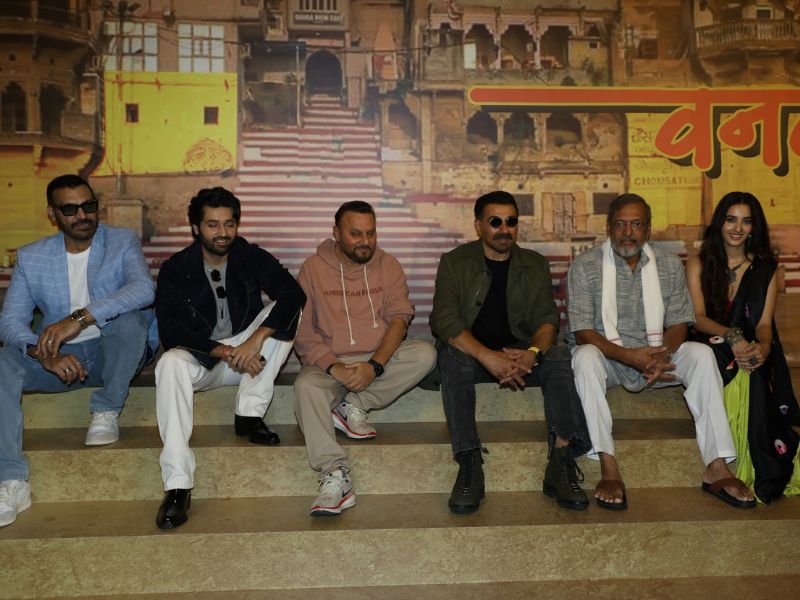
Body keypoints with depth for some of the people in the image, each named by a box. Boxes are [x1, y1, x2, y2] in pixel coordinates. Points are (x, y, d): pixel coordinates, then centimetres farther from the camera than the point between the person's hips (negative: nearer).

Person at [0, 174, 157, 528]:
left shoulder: (123, 242, -3)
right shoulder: (31, 258, 4)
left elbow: (144, 289, -24)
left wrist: (80, 318, -36)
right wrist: (43, 352, -27)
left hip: (115, 354, -2)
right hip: (60, 359, 2)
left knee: (130, 316, -33)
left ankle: (107, 410, -12)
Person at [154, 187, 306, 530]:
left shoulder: (252, 258, -3)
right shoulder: (176, 269, -4)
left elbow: (294, 294, -20)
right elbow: (170, 331, -14)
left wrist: (257, 339, -34)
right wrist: (224, 351, -27)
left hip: (246, 356, 1)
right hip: (200, 360, -1)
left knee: (285, 310, -20)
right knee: (170, 363, -35)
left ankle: (249, 414, -21)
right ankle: (177, 486, -40)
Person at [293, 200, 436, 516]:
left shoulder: (388, 265, 7)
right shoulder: (313, 268, 3)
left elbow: (398, 319, -4)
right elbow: (303, 332, -3)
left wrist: (374, 365, -21)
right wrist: (332, 366, -20)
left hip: (380, 359, 2)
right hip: (329, 362, -1)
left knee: (424, 353, -25)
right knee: (306, 386, -34)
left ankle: (353, 406, -18)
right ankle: (335, 476, -38)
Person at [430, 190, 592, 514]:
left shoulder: (535, 265, 10)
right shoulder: (455, 263, 0)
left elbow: (547, 318, -1)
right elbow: (445, 320, -14)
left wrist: (533, 352, -26)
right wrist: (488, 357, -30)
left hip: (519, 352, 2)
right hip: (471, 351, -2)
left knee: (558, 356, -27)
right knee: (452, 357, -35)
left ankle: (561, 462, -33)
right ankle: (469, 466, -38)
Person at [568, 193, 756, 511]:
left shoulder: (669, 264, 5)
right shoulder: (585, 266, -6)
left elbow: (679, 322, 2)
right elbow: (582, 332, -12)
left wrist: (661, 355, -21)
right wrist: (630, 356, -26)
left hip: (656, 356, 3)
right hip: (608, 356, -3)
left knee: (701, 354, -22)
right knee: (584, 357, -35)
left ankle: (716, 468, -23)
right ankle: (608, 469, -36)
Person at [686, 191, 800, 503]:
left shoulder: (765, 269, 13)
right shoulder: (699, 264, 9)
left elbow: (764, 322, 0)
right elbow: (697, 317, -5)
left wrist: (763, 347, -26)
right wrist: (731, 336, -26)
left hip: (753, 350, 1)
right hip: (713, 349, 0)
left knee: (754, 372, -36)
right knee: (742, 372, -35)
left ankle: (765, 475, -29)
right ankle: (770, 475, -26)